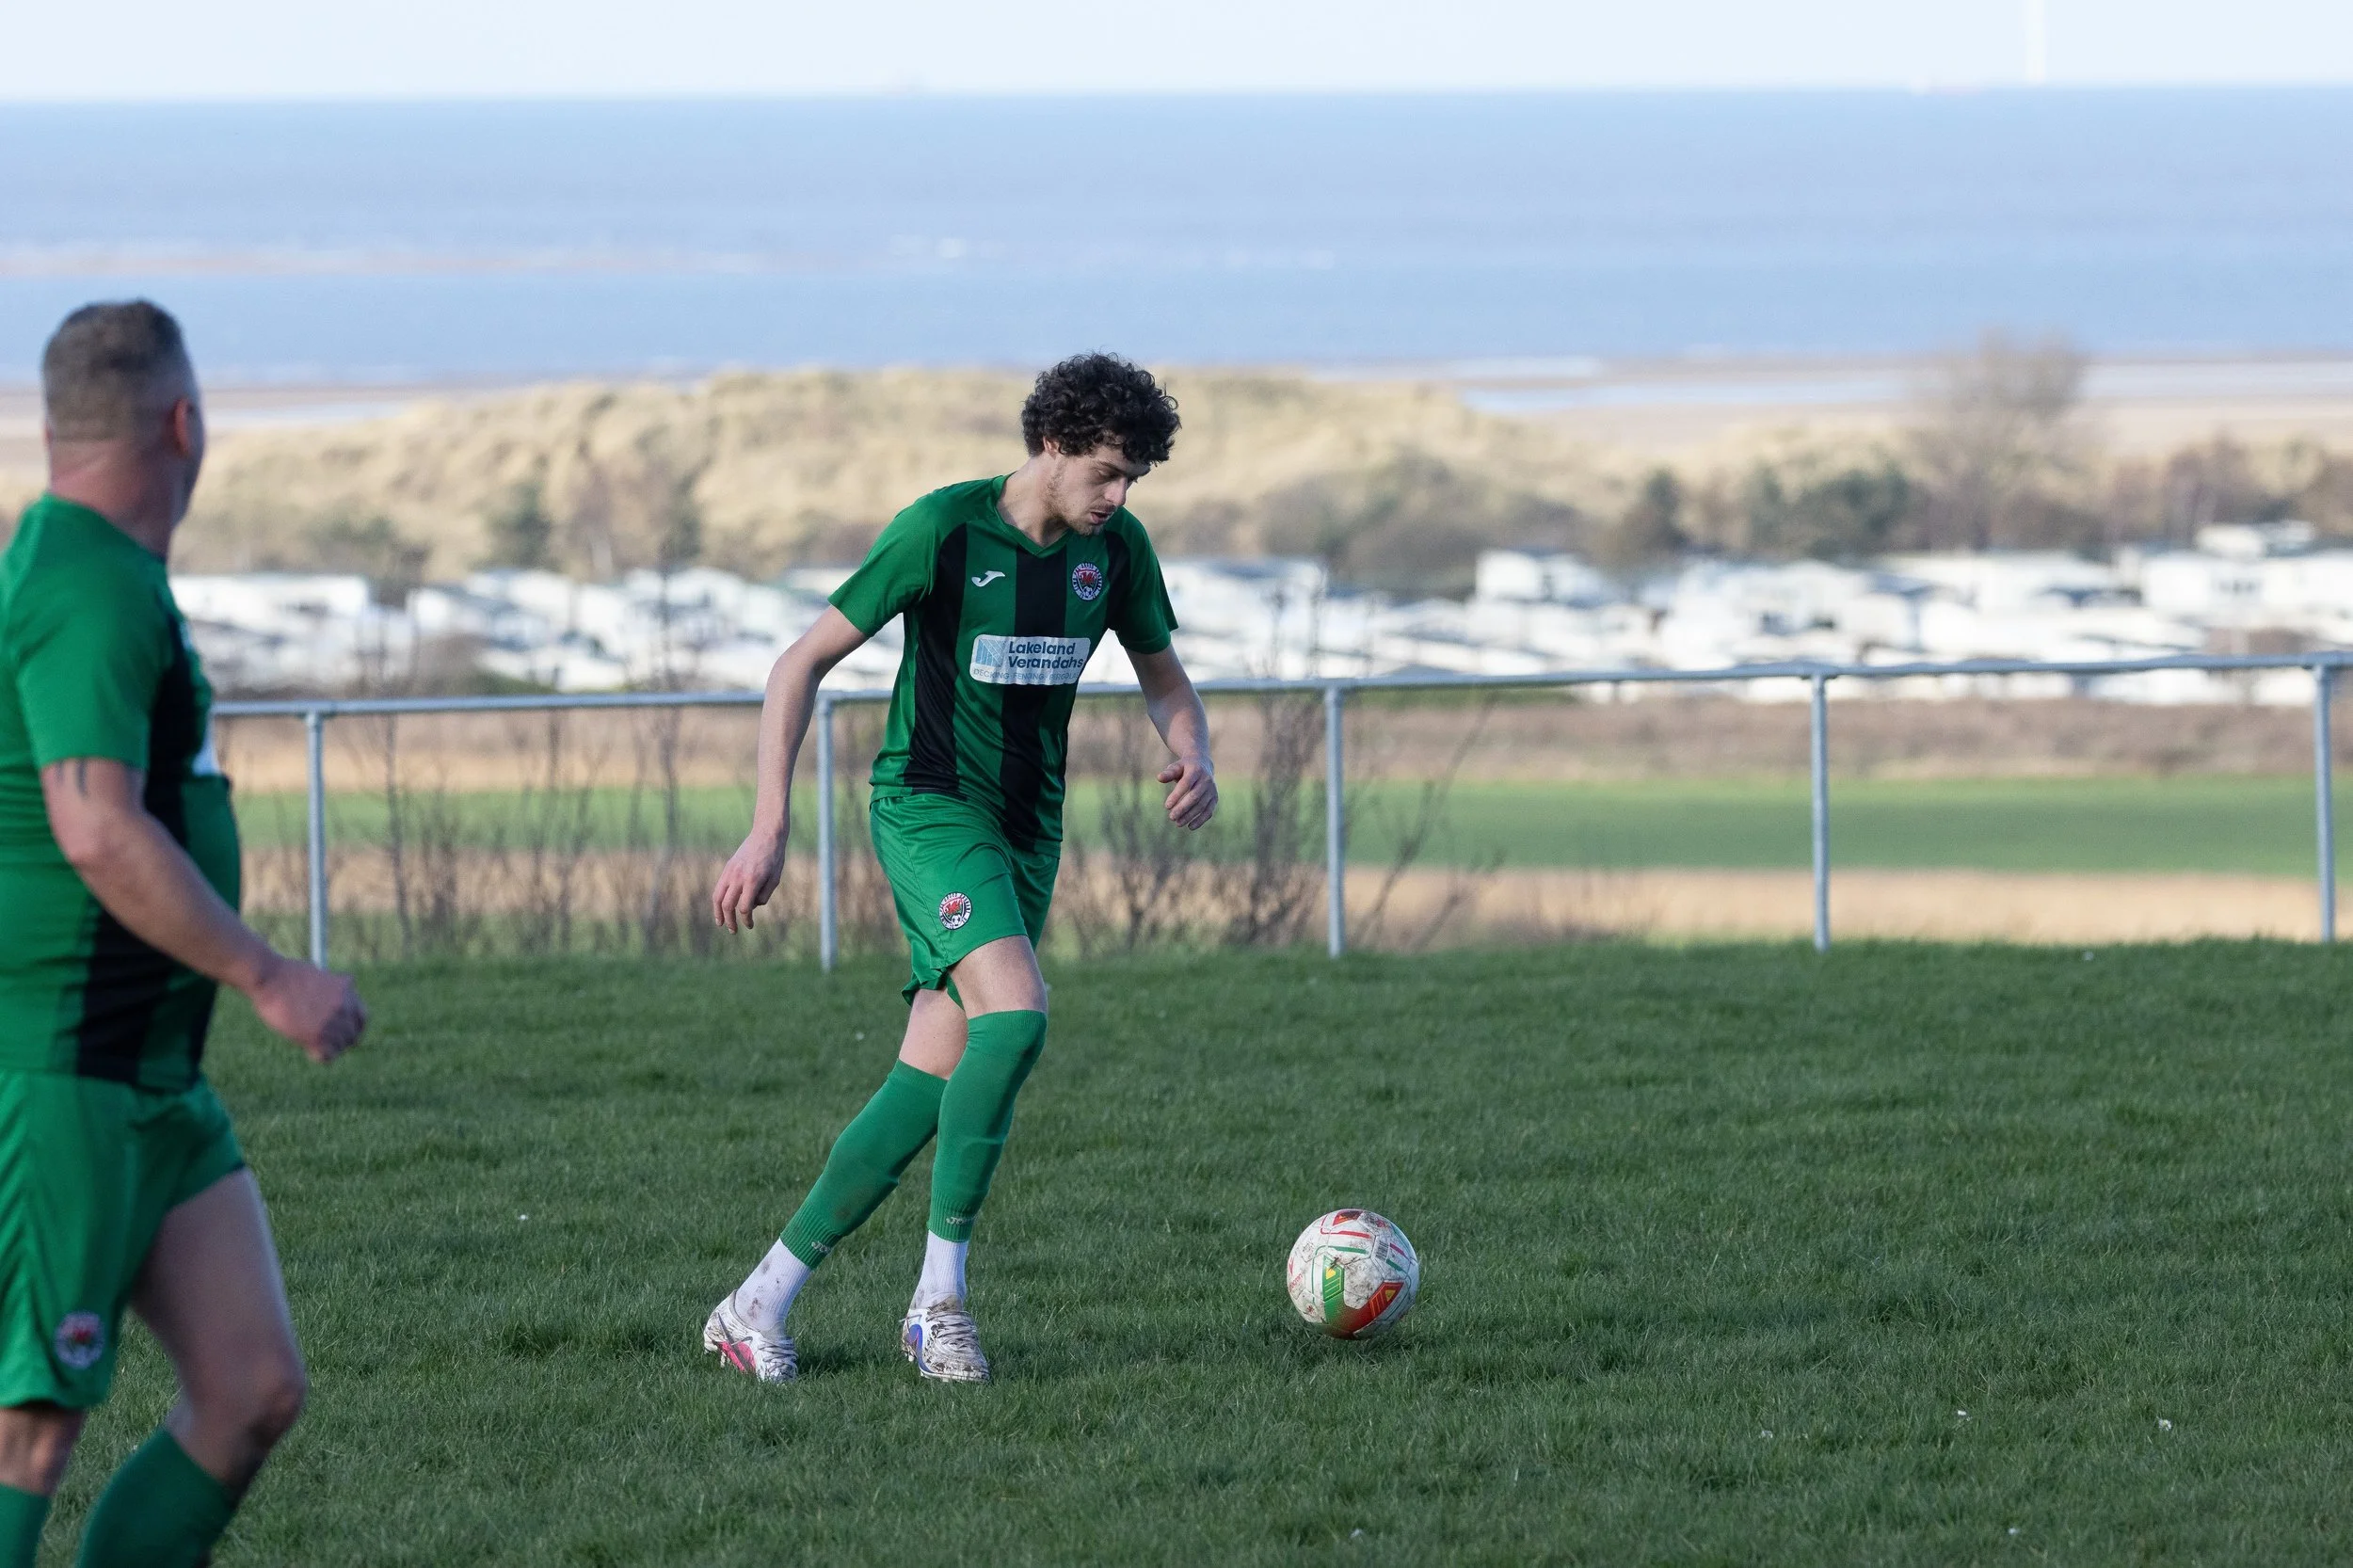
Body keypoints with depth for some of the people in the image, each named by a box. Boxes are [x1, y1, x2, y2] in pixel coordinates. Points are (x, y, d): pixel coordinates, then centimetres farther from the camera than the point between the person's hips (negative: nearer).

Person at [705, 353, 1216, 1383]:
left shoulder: (1116, 547, 3)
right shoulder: (944, 530, -14)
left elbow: (1164, 681, 18)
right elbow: (802, 666, -10)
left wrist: (1193, 758, -6)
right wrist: (769, 829, -16)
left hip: (1027, 828, 6)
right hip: (928, 806, -6)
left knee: (929, 1089, 0)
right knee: (1015, 1013, -28)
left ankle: (761, 1304, 7)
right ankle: (938, 1296, -21)